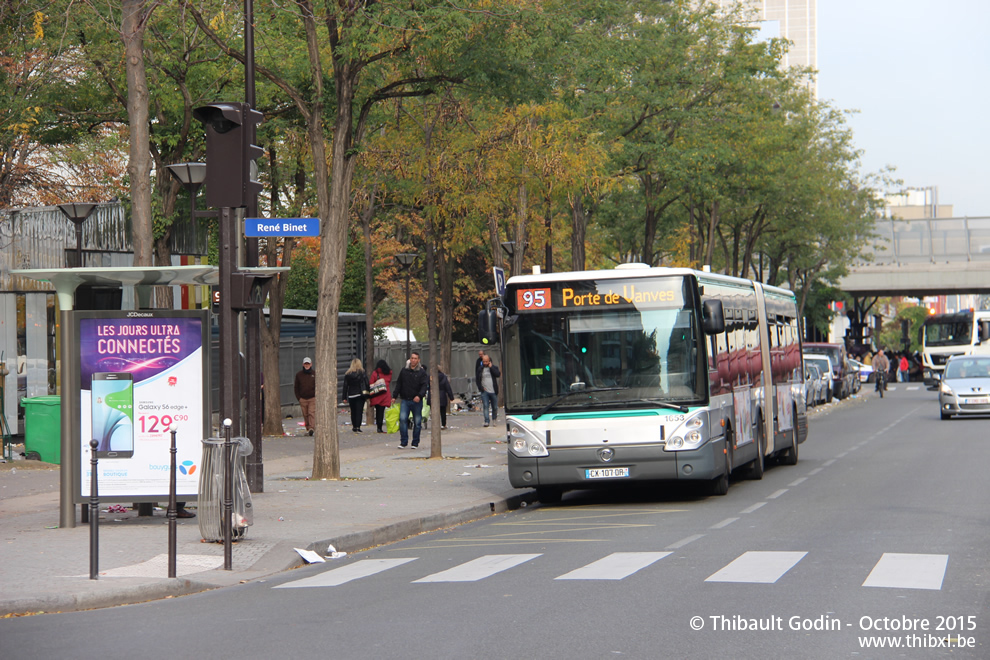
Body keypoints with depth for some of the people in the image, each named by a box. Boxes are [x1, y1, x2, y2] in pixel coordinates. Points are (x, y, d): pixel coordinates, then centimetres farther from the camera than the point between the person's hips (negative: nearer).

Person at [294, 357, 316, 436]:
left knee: (312, 413, -13)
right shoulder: (299, 374, 6)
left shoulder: (314, 374, 3)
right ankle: (308, 428, 13)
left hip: (312, 398, -2)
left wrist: (317, 396, -3)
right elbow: (296, 387, 11)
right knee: (305, 415, 4)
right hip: (302, 399, 2)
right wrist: (298, 398, 2)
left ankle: (312, 428, -21)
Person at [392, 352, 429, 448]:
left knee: (417, 422, 3)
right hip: (405, 400, 1)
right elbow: (398, 384, 15)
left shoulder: (422, 372, 2)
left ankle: (415, 443, 14)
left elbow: (424, 385, -7)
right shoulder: (404, 371, 10)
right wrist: (394, 396, 6)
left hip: (417, 401, -1)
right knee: (402, 419, -13)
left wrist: (419, 395, -23)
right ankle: (403, 442, -9)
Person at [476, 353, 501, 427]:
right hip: (484, 391, 0)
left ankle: (494, 418, 34)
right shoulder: (480, 369, 6)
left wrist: (491, 367, -13)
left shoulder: (494, 368, 4)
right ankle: (487, 421, -13)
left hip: (493, 391, 0)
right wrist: (481, 388, -1)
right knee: (485, 406, -12)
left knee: (495, 407, 9)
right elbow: (477, 379, 10)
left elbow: (498, 374, -14)